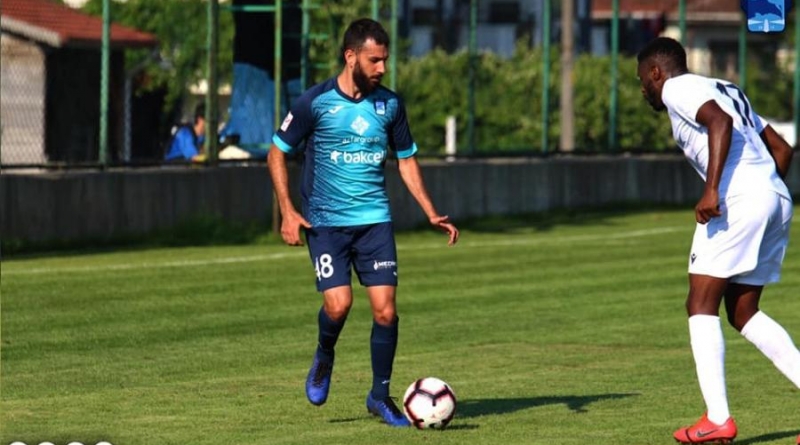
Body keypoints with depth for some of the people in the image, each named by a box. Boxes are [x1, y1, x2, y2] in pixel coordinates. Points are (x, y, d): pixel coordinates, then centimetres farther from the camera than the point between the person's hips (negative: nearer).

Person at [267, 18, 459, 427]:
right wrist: (288, 213, -7)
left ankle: (380, 396, 10)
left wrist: (431, 213, 7)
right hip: (326, 221, -3)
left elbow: (406, 159, 16)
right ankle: (324, 358, 17)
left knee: (385, 308, -6)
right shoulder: (315, 102, -7)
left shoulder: (389, 104, 4)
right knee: (338, 304, -17)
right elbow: (277, 153, 1)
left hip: (375, 220, 3)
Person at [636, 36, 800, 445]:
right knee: (743, 312, 15)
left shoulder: (677, 89, 3)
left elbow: (719, 121, -18)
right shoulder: (727, 91, 29)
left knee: (701, 305, -3)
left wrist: (711, 189, -23)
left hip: (739, 197, -9)